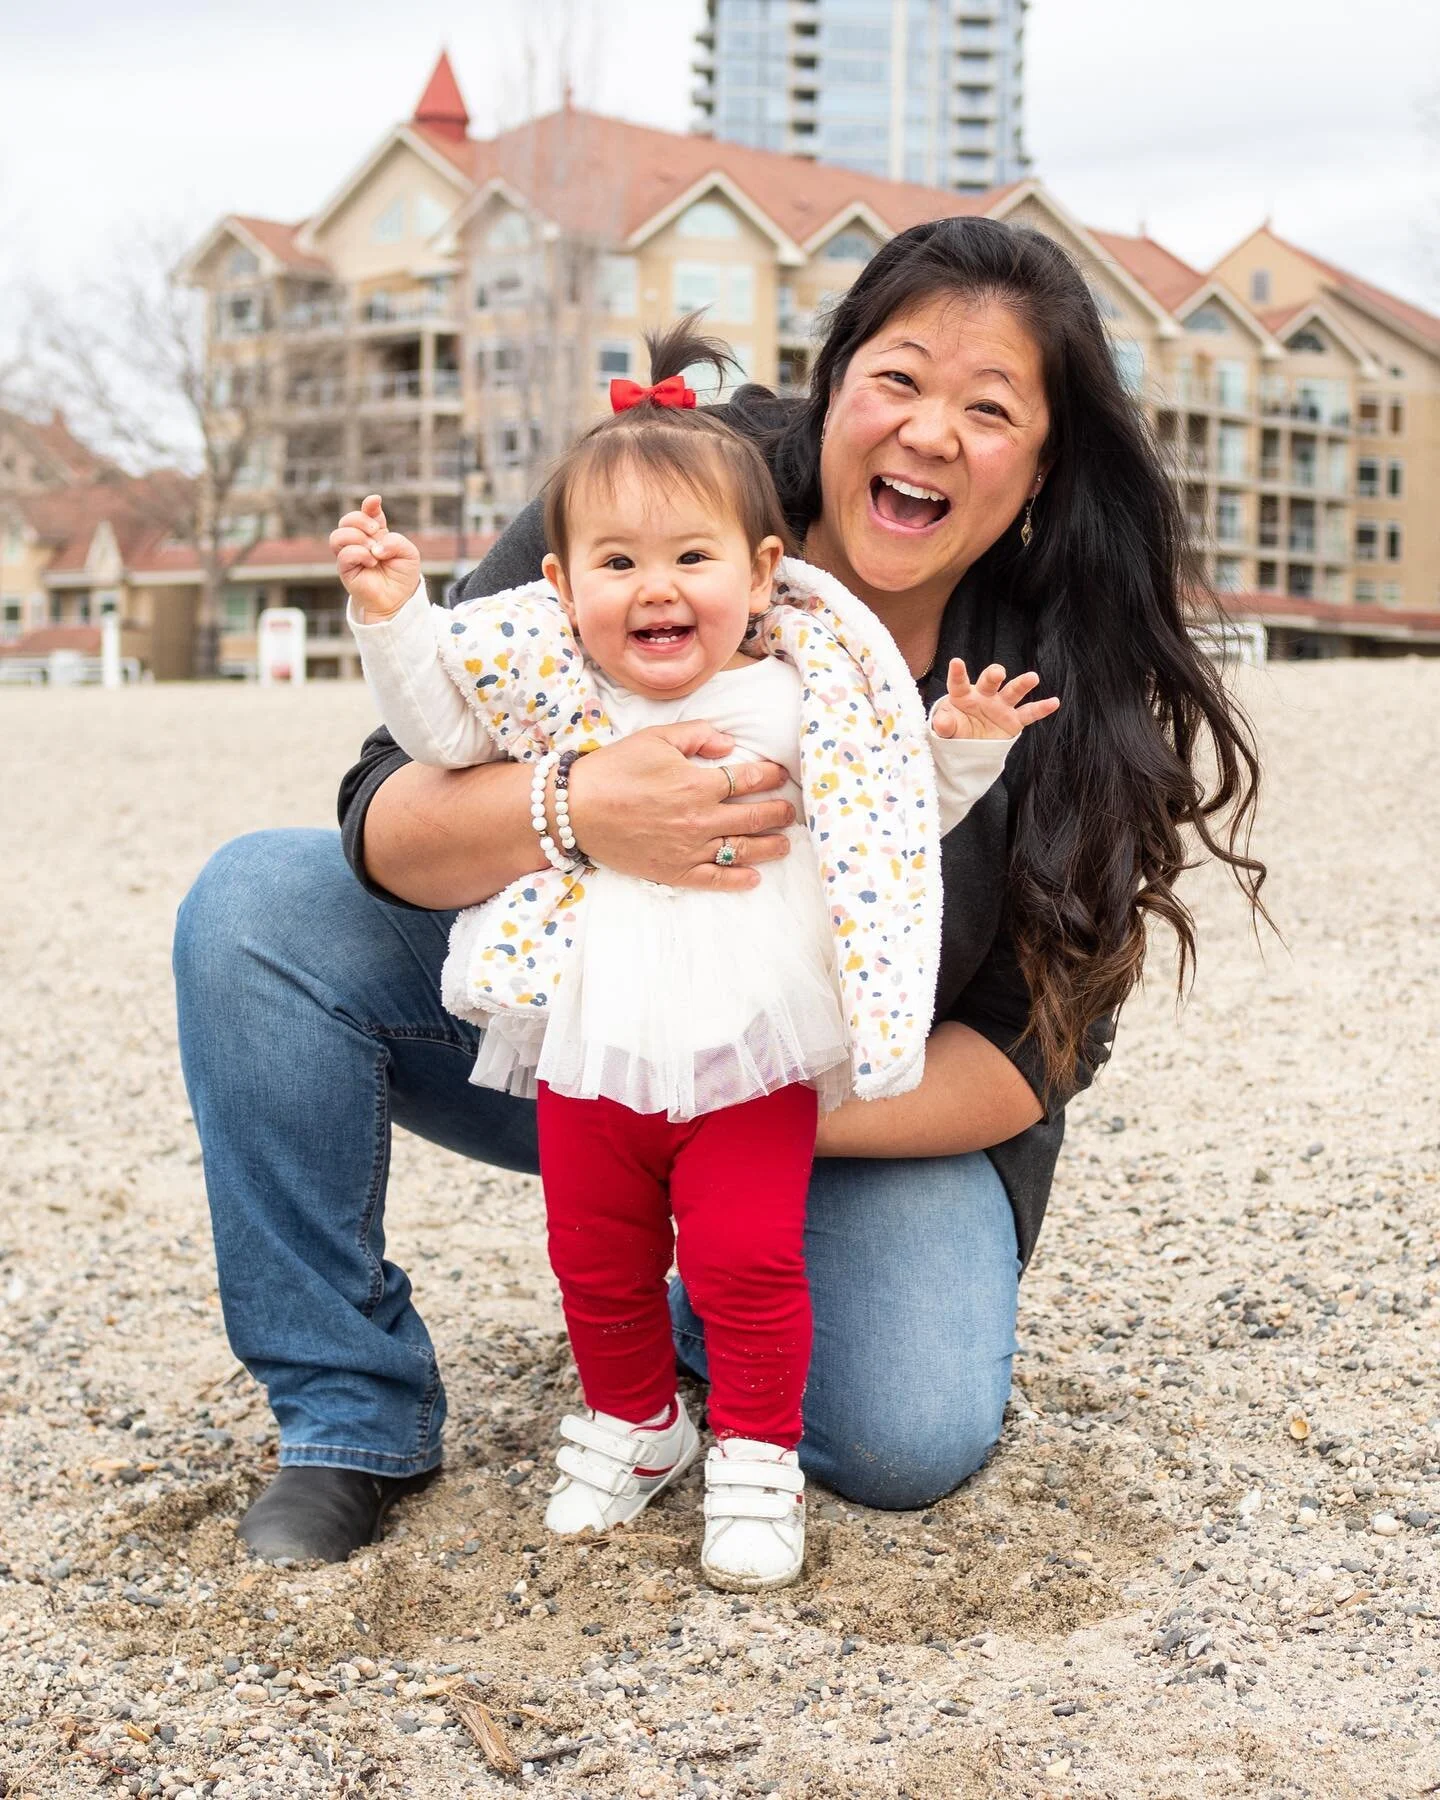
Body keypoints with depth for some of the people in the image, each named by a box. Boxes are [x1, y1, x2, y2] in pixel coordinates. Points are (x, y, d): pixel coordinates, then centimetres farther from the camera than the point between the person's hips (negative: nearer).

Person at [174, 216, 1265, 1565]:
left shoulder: (1067, 692, -14)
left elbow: (1030, 1054, -13)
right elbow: (386, 822, -19)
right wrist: (570, 811, -42)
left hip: (869, 1111, 0)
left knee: (913, 1438, -27)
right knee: (259, 907, -21)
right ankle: (352, 1415, -9)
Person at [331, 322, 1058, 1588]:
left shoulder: (809, 691, -2)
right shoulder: (551, 679, 1)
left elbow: (899, 821, 8)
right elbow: (436, 731, 10)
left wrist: (963, 748, -8)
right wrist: (392, 614, -2)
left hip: (751, 1056, -2)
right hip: (588, 1049, 3)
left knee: (749, 1265, -1)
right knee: (598, 1265, 15)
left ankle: (756, 1458, 18)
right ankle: (633, 1422, 37)